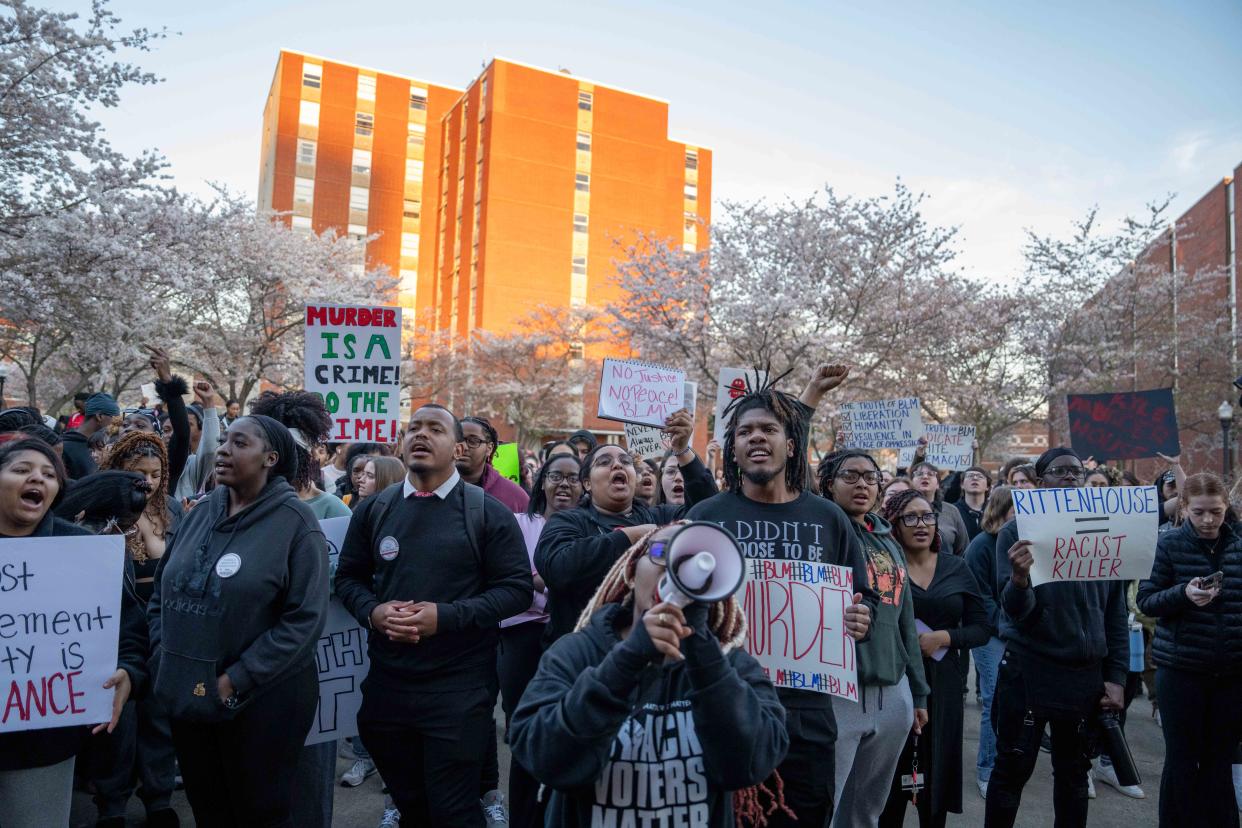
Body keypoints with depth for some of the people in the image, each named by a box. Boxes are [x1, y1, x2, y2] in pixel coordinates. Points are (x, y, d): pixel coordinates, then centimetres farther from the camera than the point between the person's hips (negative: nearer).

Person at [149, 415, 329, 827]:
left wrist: (235, 681, -18)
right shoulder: (201, 512, 4)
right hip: (189, 694, 5)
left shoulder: (295, 521, -14)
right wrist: (162, 659, 1)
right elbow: (162, 592, 13)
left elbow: (305, 618, -18)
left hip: (262, 699, -5)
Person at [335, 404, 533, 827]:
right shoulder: (373, 509, 5)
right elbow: (348, 578, 11)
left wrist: (447, 616, -20)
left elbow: (517, 587, -9)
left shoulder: (488, 513, -7)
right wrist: (372, 611, -10)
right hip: (386, 683, 4)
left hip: (460, 688, -4)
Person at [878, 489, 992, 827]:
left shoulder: (957, 568, 5)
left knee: (937, 776, 11)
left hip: (943, 685, 3)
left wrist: (945, 637, -11)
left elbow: (981, 627, 5)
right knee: (889, 778, 4)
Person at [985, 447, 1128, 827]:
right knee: (1013, 770, 4)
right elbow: (1016, 610, -12)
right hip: (1028, 668, -3)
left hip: (1086, 673, 4)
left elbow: (1116, 613, 10)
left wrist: (1116, 676, 6)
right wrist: (1019, 578, -33)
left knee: (1074, 773, 16)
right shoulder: (1016, 531, -6)